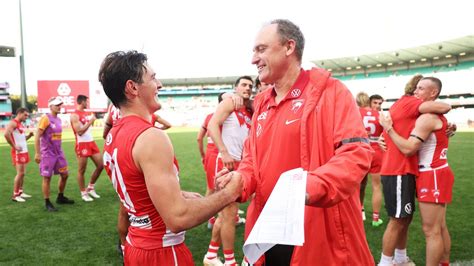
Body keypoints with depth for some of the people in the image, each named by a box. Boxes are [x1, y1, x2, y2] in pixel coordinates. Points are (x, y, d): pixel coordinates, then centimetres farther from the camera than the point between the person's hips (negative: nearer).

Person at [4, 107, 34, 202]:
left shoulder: (21, 124, 17)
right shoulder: (13, 123, -13)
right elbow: (6, 134, -28)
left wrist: (29, 135, 4)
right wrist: (14, 146, -23)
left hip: (24, 151, 9)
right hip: (18, 152, -9)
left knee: (22, 173, 13)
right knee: (20, 173, -8)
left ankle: (20, 192, 21)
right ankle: (15, 195, 0)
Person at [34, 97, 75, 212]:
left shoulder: (58, 119, 10)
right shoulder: (45, 118, -13)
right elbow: (37, 137, -15)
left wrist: (59, 150, 18)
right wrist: (37, 153, -18)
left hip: (59, 153, 8)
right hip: (47, 154, -8)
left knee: (64, 174, 12)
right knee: (47, 178, 0)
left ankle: (60, 197, 29)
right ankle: (47, 203, 10)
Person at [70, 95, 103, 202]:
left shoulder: (87, 113, 14)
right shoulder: (75, 115, -11)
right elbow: (79, 132, -19)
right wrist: (90, 122, -17)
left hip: (91, 142, 8)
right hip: (82, 144, -8)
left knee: (101, 165, 6)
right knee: (81, 170, 3)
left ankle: (90, 187, 22)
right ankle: (84, 193, 14)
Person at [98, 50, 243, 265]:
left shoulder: (112, 136, 4)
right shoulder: (151, 137, -25)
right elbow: (178, 218, -29)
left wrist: (180, 196, 14)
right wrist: (228, 193, -18)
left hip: (137, 246, 8)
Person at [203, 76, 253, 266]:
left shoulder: (250, 112, 17)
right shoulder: (230, 102, -4)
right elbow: (212, 125, -16)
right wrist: (224, 153, -23)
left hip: (241, 164, 8)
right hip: (228, 163, -8)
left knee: (226, 213, 15)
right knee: (230, 214, -4)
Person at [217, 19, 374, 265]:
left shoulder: (329, 91, -9)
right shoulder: (262, 102, 12)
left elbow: (357, 152, -18)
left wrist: (313, 187, -32)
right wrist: (241, 179, -5)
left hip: (319, 234, -6)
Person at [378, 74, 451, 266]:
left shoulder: (402, 104, 18)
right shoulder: (408, 103, -12)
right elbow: (444, 107, -24)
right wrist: (436, 107, 0)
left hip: (400, 170, 10)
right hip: (399, 171, -10)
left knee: (405, 218, 18)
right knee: (397, 220, -1)